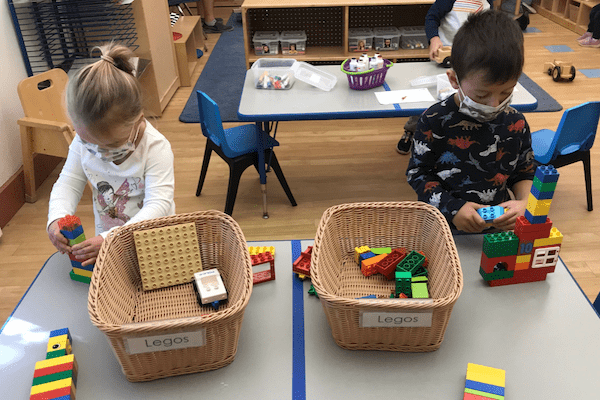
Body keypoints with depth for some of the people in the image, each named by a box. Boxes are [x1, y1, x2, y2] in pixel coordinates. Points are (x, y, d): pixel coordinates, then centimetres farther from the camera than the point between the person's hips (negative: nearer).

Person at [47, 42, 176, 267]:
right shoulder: (83, 142, -6)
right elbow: (68, 183, 2)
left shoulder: (155, 147, -22)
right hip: (104, 236, 4)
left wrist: (111, 239, -37)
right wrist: (56, 219, -19)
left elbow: (158, 205, -27)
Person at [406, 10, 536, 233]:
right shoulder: (434, 121, -9)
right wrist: (452, 207, -16)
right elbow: (417, 173, -3)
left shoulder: (515, 123, 1)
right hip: (444, 224, -2)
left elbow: (525, 172, 14)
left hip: (498, 224, 2)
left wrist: (523, 203, -7)